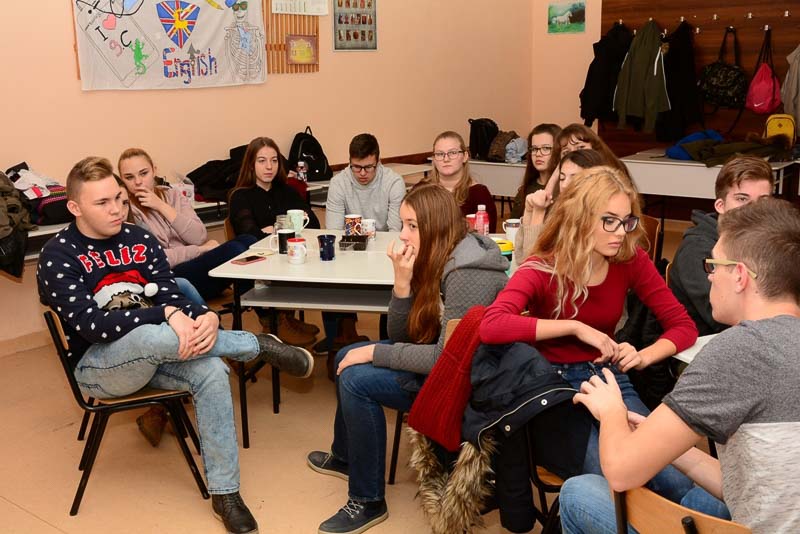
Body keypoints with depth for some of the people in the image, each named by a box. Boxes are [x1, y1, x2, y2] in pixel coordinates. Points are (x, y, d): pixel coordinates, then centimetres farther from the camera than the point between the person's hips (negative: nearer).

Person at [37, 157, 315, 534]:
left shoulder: (140, 240, 4)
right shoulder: (58, 256, -11)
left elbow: (170, 296, -4)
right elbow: (90, 323, -23)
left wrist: (204, 317, -28)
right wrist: (166, 315, -33)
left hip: (150, 356, 5)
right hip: (96, 365, -5)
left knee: (211, 372, -26)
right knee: (154, 336, -38)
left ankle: (225, 493, -16)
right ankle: (262, 346, -16)